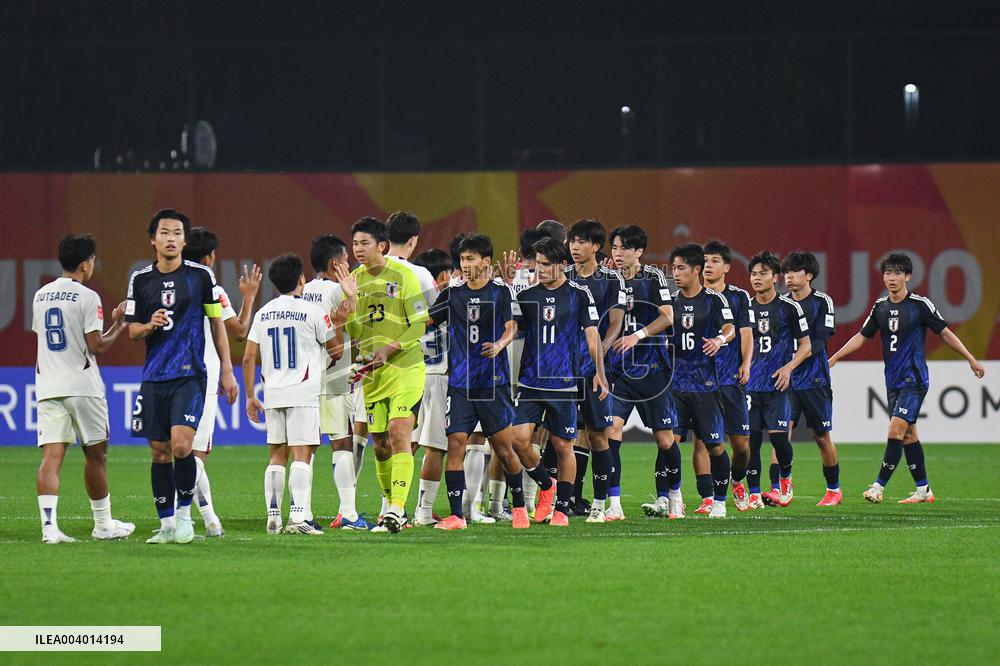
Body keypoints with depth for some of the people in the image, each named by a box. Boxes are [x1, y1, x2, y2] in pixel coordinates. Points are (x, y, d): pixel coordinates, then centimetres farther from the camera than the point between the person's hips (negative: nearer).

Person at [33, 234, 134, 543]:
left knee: (51, 456, -5)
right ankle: (103, 524, 20)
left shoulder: (41, 296, 12)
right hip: (82, 387, -5)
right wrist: (119, 326, 2)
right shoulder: (87, 297, -9)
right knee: (96, 454, 10)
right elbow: (96, 346, -12)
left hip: (48, 387, 5)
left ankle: (48, 524, -20)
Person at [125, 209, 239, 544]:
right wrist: (151, 325, -11)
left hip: (190, 375, -3)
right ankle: (166, 525, 12)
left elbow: (216, 323, 8)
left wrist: (227, 370, 5)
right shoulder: (140, 279, 7)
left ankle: (185, 513, 0)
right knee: (159, 451, 4)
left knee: (181, 445, -18)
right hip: (154, 376, 3)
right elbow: (133, 330, 12)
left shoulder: (200, 275, 1)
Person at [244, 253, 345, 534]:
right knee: (301, 455, -7)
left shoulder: (263, 314, 9)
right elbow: (336, 350, 5)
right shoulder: (312, 311, -4)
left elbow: (248, 358, 8)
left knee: (277, 456, 11)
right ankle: (298, 516, -17)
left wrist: (250, 396, 14)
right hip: (303, 394, -4)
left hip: (273, 394, 5)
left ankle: (273, 515, 9)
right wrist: (339, 323, 17)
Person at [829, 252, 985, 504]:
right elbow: (862, 337, 15)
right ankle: (923, 490, 16)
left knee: (896, 430, -16)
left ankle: (879, 486, -16)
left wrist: (971, 360, 3)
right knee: (908, 434, 9)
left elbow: (945, 333, 0)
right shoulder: (880, 306, 8)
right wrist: (833, 359, 8)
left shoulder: (920, 304, -7)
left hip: (914, 379, -6)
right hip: (893, 380, 6)